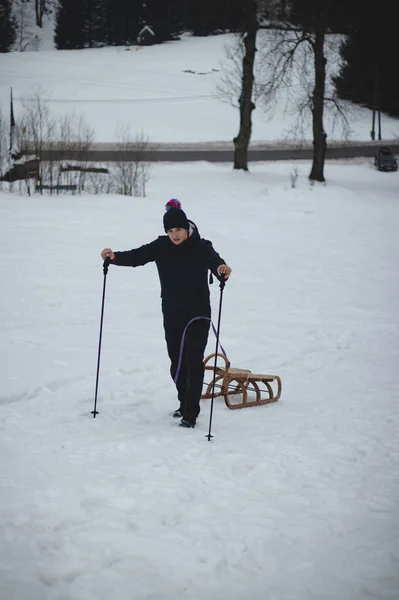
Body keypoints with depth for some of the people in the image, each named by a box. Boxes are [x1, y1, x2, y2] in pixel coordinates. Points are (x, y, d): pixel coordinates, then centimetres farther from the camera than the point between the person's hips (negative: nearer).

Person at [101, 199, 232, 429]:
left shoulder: (201, 247, -11)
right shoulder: (162, 246, -1)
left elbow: (214, 260, -30)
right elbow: (137, 256, -9)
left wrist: (221, 268, -55)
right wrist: (115, 257, -28)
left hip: (197, 315, -4)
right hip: (171, 316, 4)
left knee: (193, 362, -9)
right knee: (176, 364, 13)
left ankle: (191, 413, -5)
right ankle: (185, 403, 33)